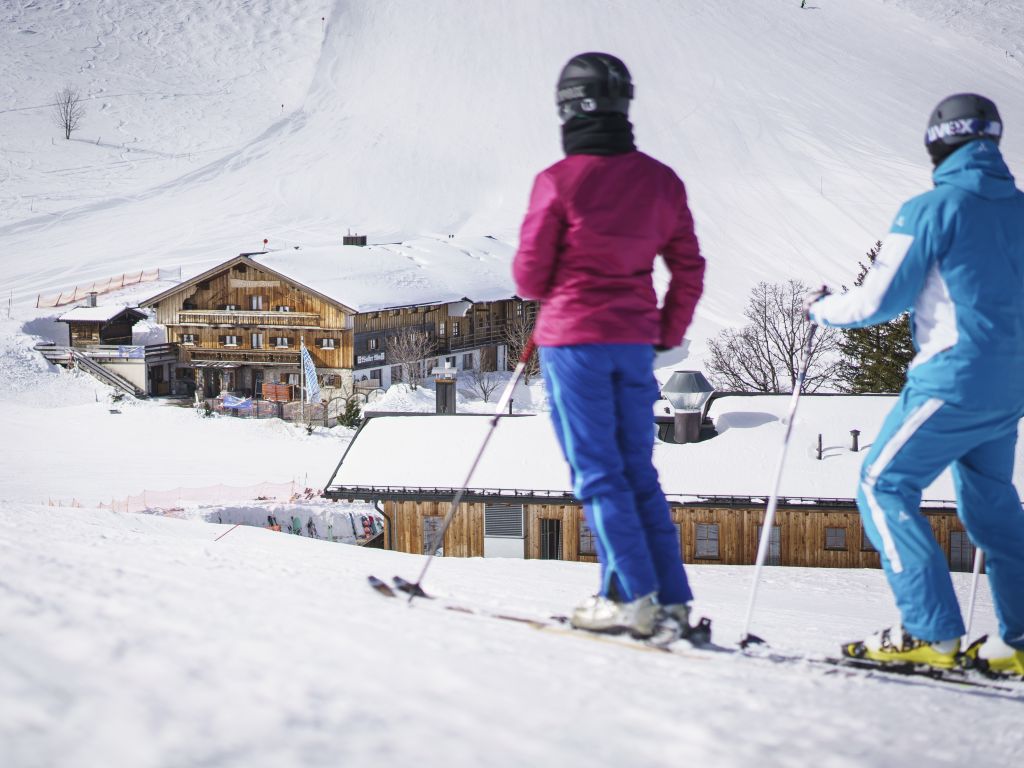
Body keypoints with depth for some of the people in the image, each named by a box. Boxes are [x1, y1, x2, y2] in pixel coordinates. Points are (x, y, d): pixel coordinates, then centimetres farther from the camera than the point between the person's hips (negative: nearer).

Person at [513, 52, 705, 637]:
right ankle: (672, 598, 10)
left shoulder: (559, 182, -13)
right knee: (638, 471, 12)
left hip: (573, 338, -5)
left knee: (598, 473, 0)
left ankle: (633, 597, -5)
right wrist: (669, 334, 20)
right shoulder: (661, 180, 3)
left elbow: (530, 276, -7)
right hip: (636, 341, 5)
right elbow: (689, 269, 8)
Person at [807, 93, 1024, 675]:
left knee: (884, 486, 0)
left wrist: (822, 310, 10)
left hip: (955, 378, -7)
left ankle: (930, 632, -8)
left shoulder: (931, 210, -10)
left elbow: (879, 300, -8)